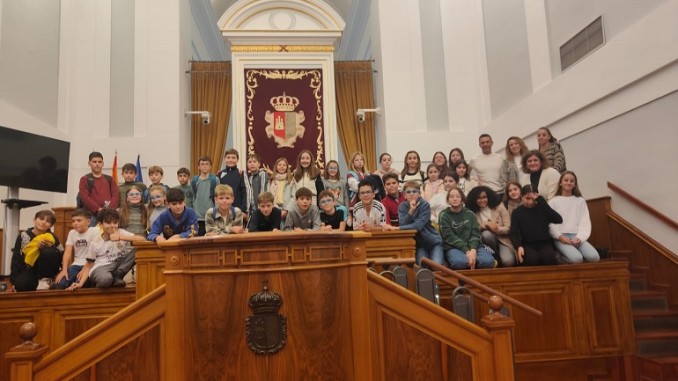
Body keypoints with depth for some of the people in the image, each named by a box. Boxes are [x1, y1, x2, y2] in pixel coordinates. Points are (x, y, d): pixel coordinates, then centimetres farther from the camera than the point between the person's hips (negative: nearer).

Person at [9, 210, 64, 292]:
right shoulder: (23, 236, -1)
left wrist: (49, 246, -25)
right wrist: (14, 282, -4)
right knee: (21, 285, -33)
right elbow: (16, 259, 1)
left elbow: (62, 256, -9)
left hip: (46, 270, 0)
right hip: (29, 269, 0)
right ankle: (36, 283, 0)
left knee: (48, 252, -31)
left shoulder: (52, 238, -3)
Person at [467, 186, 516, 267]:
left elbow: (509, 228, -5)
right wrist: (486, 224, -22)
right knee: (486, 234, -35)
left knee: (508, 261, -30)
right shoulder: (473, 212, 1)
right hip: (487, 239, 2)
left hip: (503, 240, -1)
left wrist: (497, 229, -24)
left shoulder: (499, 206, -1)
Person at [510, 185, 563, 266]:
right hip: (528, 244, -1)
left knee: (548, 257, -32)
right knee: (532, 259, -35)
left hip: (545, 243, 1)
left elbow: (559, 220, -9)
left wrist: (543, 202, -13)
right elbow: (514, 233, 0)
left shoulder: (542, 208, 9)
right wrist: (518, 246, -21)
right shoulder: (517, 212, 7)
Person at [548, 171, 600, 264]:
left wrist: (579, 237, -9)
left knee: (594, 257, -25)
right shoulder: (553, 201, 7)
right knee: (577, 259, -30)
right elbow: (551, 223, 0)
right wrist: (560, 237, -15)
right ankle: (559, 257, -3)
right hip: (560, 237, -3)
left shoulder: (580, 201, 15)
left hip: (576, 236, 3)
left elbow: (585, 222, 7)